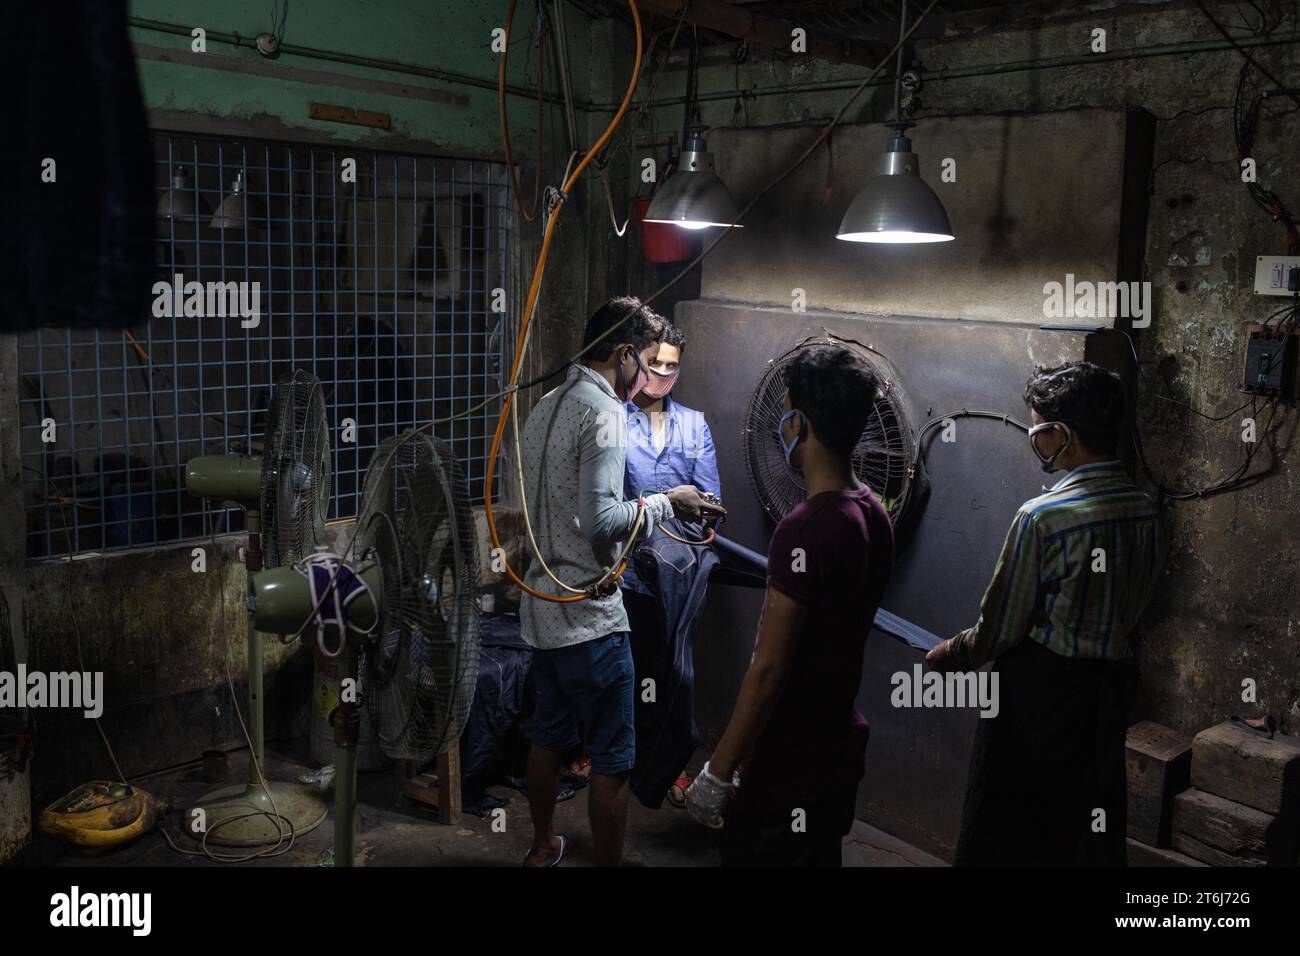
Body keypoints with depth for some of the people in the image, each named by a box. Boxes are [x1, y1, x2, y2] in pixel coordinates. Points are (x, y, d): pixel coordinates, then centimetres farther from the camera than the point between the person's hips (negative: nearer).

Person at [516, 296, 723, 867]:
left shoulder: (547, 406, 12)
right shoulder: (604, 412, -17)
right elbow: (601, 521, -25)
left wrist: (652, 503, 18)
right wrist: (664, 503, -11)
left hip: (541, 605, 10)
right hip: (588, 615, -10)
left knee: (549, 736, 24)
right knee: (612, 760, 2)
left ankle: (543, 846, 40)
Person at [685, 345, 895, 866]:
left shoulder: (806, 529, -25)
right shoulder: (873, 512, 2)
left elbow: (768, 668, -24)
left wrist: (718, 772, -16)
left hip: (792, 763, -9)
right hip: (839, 739, 9)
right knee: (819, 855, 21)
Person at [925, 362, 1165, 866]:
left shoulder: (1043, 516, -22)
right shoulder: (1146, 513, -1)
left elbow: (1001, 626, -15)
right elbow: (1131, 609, 9)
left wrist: (951, 655, 3)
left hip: (1039, 689, -6)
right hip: (1109, 686, 6)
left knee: (1011, 823, 10)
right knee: (1090, 817, 19)